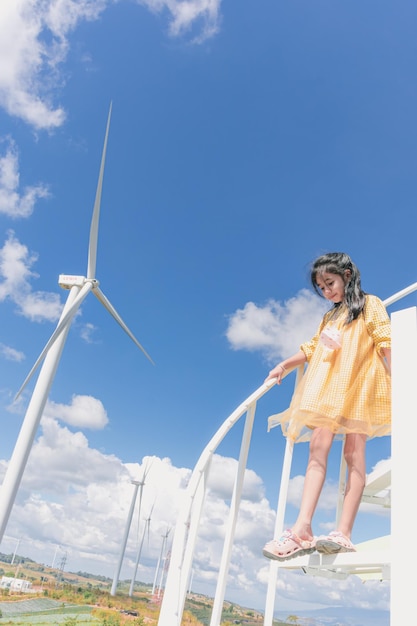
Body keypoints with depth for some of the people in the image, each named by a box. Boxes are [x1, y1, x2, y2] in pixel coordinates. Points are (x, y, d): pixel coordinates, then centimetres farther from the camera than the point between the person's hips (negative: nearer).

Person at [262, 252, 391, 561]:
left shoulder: (370, 305, 9)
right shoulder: (330, 317, 26)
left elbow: (385, 344, -1)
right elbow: (312, 348, 26)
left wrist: (396, 379, -12)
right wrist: (285, 365, 13)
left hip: (358, 386, -5)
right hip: (328, 387, 5)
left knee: (354, 452, -7)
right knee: (318, 446, -10)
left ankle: (344, 533, -12)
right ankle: (303, 528, -19)